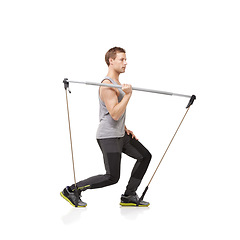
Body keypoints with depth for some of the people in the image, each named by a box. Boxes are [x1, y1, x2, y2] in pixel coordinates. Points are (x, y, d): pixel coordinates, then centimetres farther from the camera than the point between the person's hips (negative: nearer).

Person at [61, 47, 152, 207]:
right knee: (112, 177, -8)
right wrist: (128, 94, -25)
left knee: (145, 156, 10)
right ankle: (71, 191, 3)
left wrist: (125, 129, 17)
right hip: (108, 137, -10)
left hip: (120, 134, 10)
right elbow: (114, 114, -26)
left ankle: (129, 196, 16)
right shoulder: (107, 85, -18)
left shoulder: (117, 83, 16)